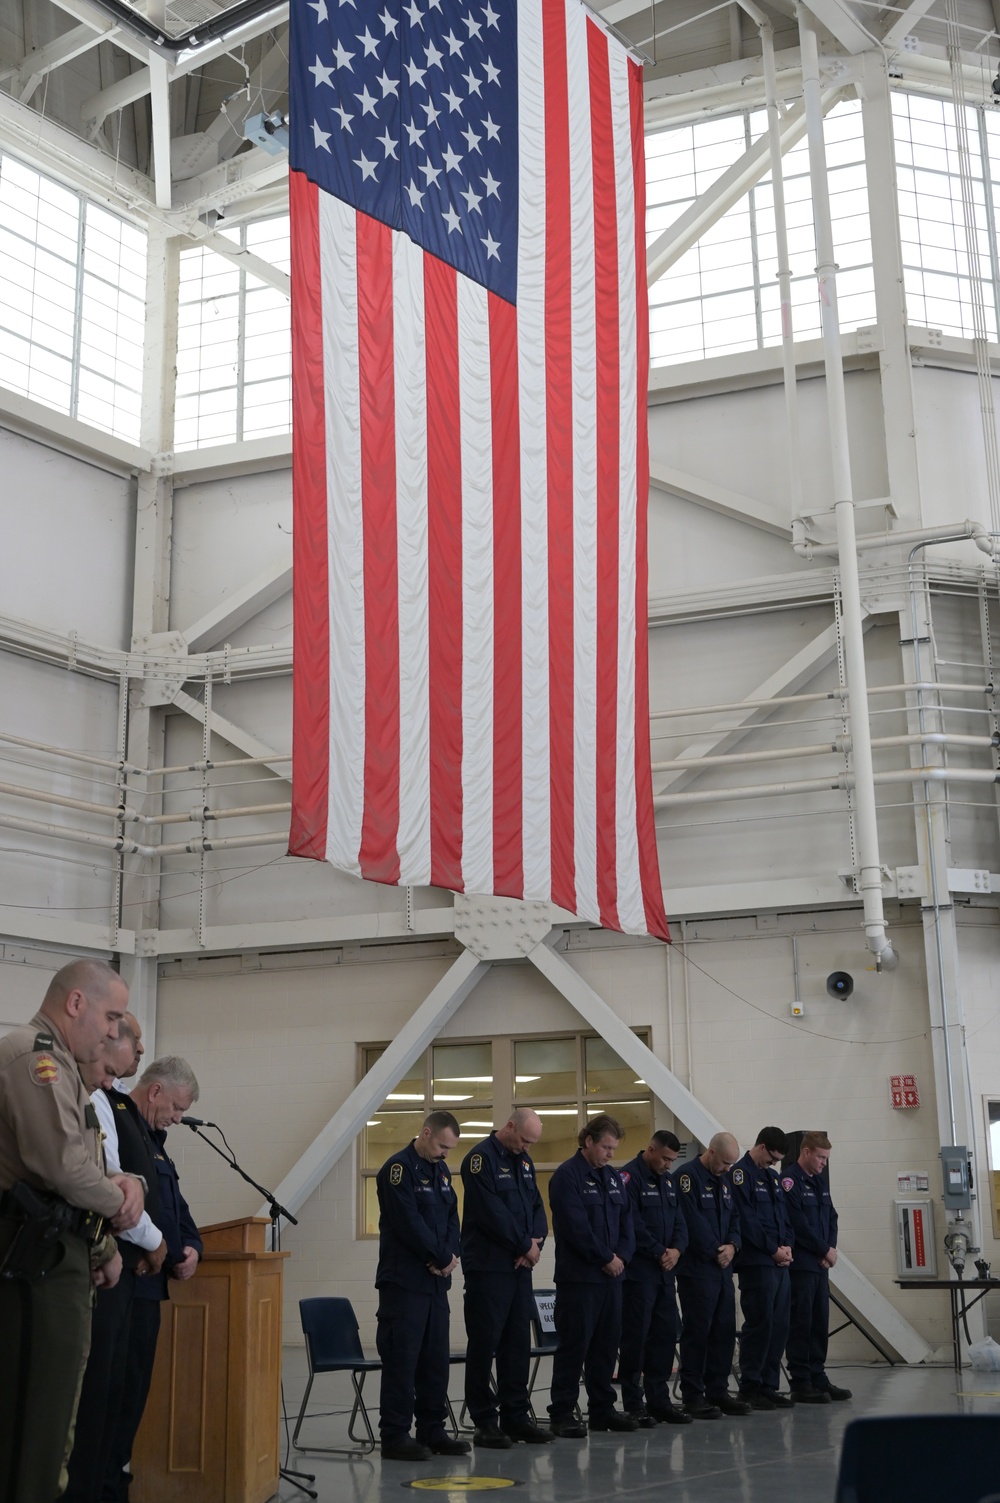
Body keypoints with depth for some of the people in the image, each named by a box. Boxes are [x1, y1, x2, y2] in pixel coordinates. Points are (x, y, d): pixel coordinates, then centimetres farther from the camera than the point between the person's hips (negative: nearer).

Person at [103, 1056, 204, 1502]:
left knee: (133, 1392, 13)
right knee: (115, 1392, -6)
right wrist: (134, 1251, -23)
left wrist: (190, 1245, 5)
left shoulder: (151, 1137, 20)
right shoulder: (116, 1122, -13)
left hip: (146, 1281, 10)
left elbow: (173, 1203, 23)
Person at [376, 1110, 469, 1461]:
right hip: (404, 1281, -8)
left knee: (435, 1360, 12)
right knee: (401, 1360, -4)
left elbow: (451, 1217, 13)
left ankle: (432, 1431, 20)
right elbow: (409, 1222, -19)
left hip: (436, 1280, 8)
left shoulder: (440, 1170, 14)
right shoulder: (398, 1169, -12)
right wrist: (443, 1257, -12)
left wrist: (451, 1253, -6)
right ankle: (394, 1436, 2)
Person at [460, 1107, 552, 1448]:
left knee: (518, 1343, 10)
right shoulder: (480, 1159, -12)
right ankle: (485, 1423, 4)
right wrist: (525, 1245, -11)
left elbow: (536, 1206, 14)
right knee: (485, 1344, -2)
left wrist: (535, 1242, -5)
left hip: (520, 1266, 8)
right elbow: (491, 1212, -18)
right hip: (488, 1267, -8)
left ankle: (516, 1416, 18)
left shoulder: (523, 1162, 14)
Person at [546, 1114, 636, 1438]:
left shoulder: (613, 1177, 14)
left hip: (611, 1275, 7)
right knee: (574, 1346, -4)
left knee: (606, 1344, 12)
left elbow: (626, 1219, 13)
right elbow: (576, 1226, -17)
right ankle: (562, 1413, 3)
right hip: (578, 1275, -7)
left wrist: (622, 1255, -4)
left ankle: (602, 1408, 21)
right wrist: (606, 1258, -12)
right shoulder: (566, 1176, -11)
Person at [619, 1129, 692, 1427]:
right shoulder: (630, 1177, -12)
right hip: (639, 1272, -8)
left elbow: (679, 1220, 13)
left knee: (665, 1334, 10)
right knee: (636, 1336, -3)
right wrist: (660, 1252, -13)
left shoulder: (667, 1180, 15)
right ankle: (633, 1404, 4)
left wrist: (676, 1248, -5)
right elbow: (634, 1225, -18)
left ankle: (658, 1399, 18)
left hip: (665, 1272, 8)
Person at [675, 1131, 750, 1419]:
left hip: (723, 1267, 8)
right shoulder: (688, 1176, -12)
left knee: (724, 1330, 9)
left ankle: (718, 1390, 17)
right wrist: (715, 1252, -12)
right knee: (697, 1332, -4)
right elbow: (692, 1221, -18)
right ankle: (693, 1395, 2)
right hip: (697, 1268, -8)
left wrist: (732, 1244, -3)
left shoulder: (725, 1179, 14)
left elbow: (734, 1216, 16)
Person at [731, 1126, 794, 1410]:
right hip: (756, 1262, -8)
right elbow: (747, 1221, -15)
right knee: (759, 1324, -6)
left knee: (779, 1325, 8)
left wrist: (787, 1245, 2)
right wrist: (773, 1249, -11)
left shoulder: (772, 1176, 19)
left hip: (779, 1262, 8)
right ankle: (750, 1388, 1)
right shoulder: (741, 1174, -9)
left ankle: (769, 1386, 15)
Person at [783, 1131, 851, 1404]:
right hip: (800, 1264, -8)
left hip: (820, 1264, 8)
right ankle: (800, 1383, 1)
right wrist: (824, 1250, -8)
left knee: (820, 1323, 11)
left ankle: (818, 1378, 18)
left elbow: (831, 1217, 16)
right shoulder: (789, 1182, -12)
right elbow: (798, 1224, -17)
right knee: (801, 1324, -4)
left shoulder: (820, 1181, 15)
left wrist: (831, 1248, -1)